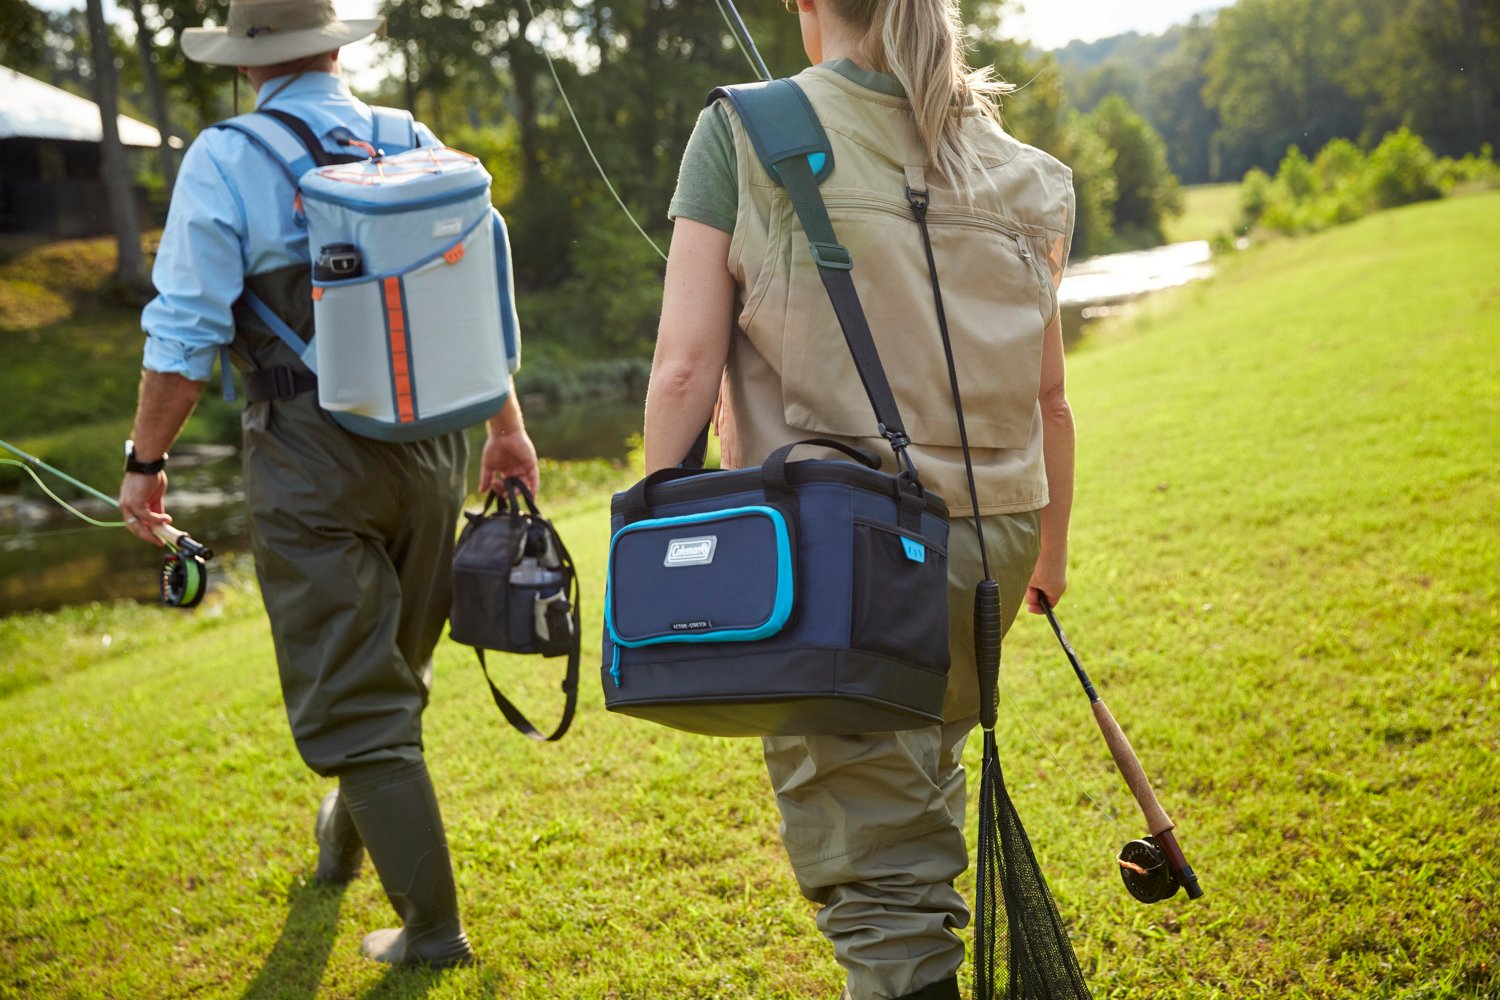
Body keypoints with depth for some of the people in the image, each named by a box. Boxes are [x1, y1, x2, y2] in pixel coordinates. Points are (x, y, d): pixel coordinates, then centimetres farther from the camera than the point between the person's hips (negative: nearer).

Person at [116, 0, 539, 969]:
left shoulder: (226, 161, -8)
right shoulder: (417, 144, 6)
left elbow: (185, 334, -11)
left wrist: (146, 461, 0)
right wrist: (508, 428, 18)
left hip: (312, 461, -5)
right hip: (434, 449, 5)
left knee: (350, 697, 4)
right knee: (397, 669, 22)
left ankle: (431, 924, 8)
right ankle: (347, 839, 45)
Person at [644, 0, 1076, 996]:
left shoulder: (744, 137, -4)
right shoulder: (1019, 173, 8)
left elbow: (685, 366, -11)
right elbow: (1048, 399, 11)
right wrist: (1048, 550, 24)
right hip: (987, 543, 5)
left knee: (874, 875, 4)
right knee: (921, 792, 26)